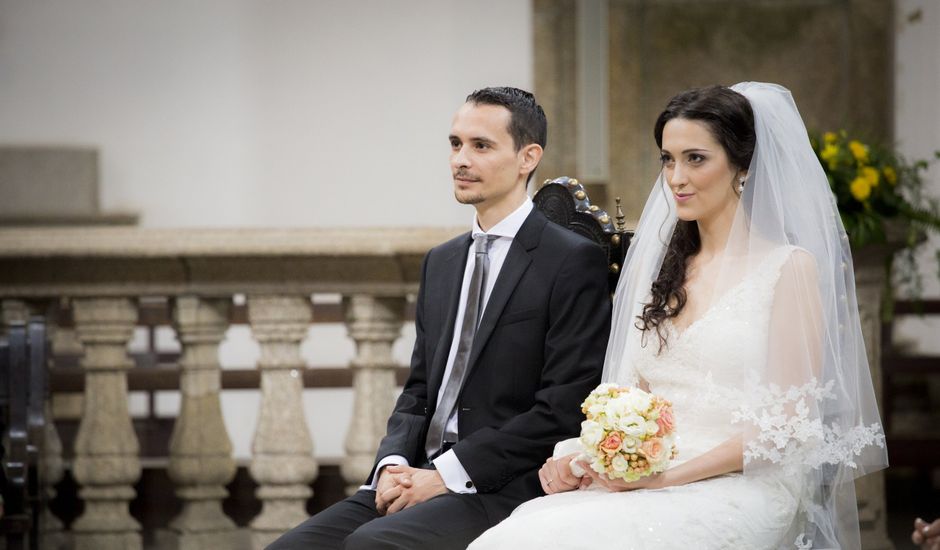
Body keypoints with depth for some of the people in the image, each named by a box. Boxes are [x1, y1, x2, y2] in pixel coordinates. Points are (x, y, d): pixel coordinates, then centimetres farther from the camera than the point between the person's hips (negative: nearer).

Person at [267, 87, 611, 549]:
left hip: (503, 490, -7)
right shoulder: (440, 263, 19)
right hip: (421, 476, 7)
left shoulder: (574, 261, -5)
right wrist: (393, 465, -2)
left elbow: (564, 409, -12)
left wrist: (447, 474, -15)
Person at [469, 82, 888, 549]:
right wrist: (582, 458, -2)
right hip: (643, 487, 6)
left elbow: (786, 423, -6)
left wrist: (671, 475, -14)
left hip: (739, 494, -5)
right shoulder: (656, 270, 20)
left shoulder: (790, 267, 0)